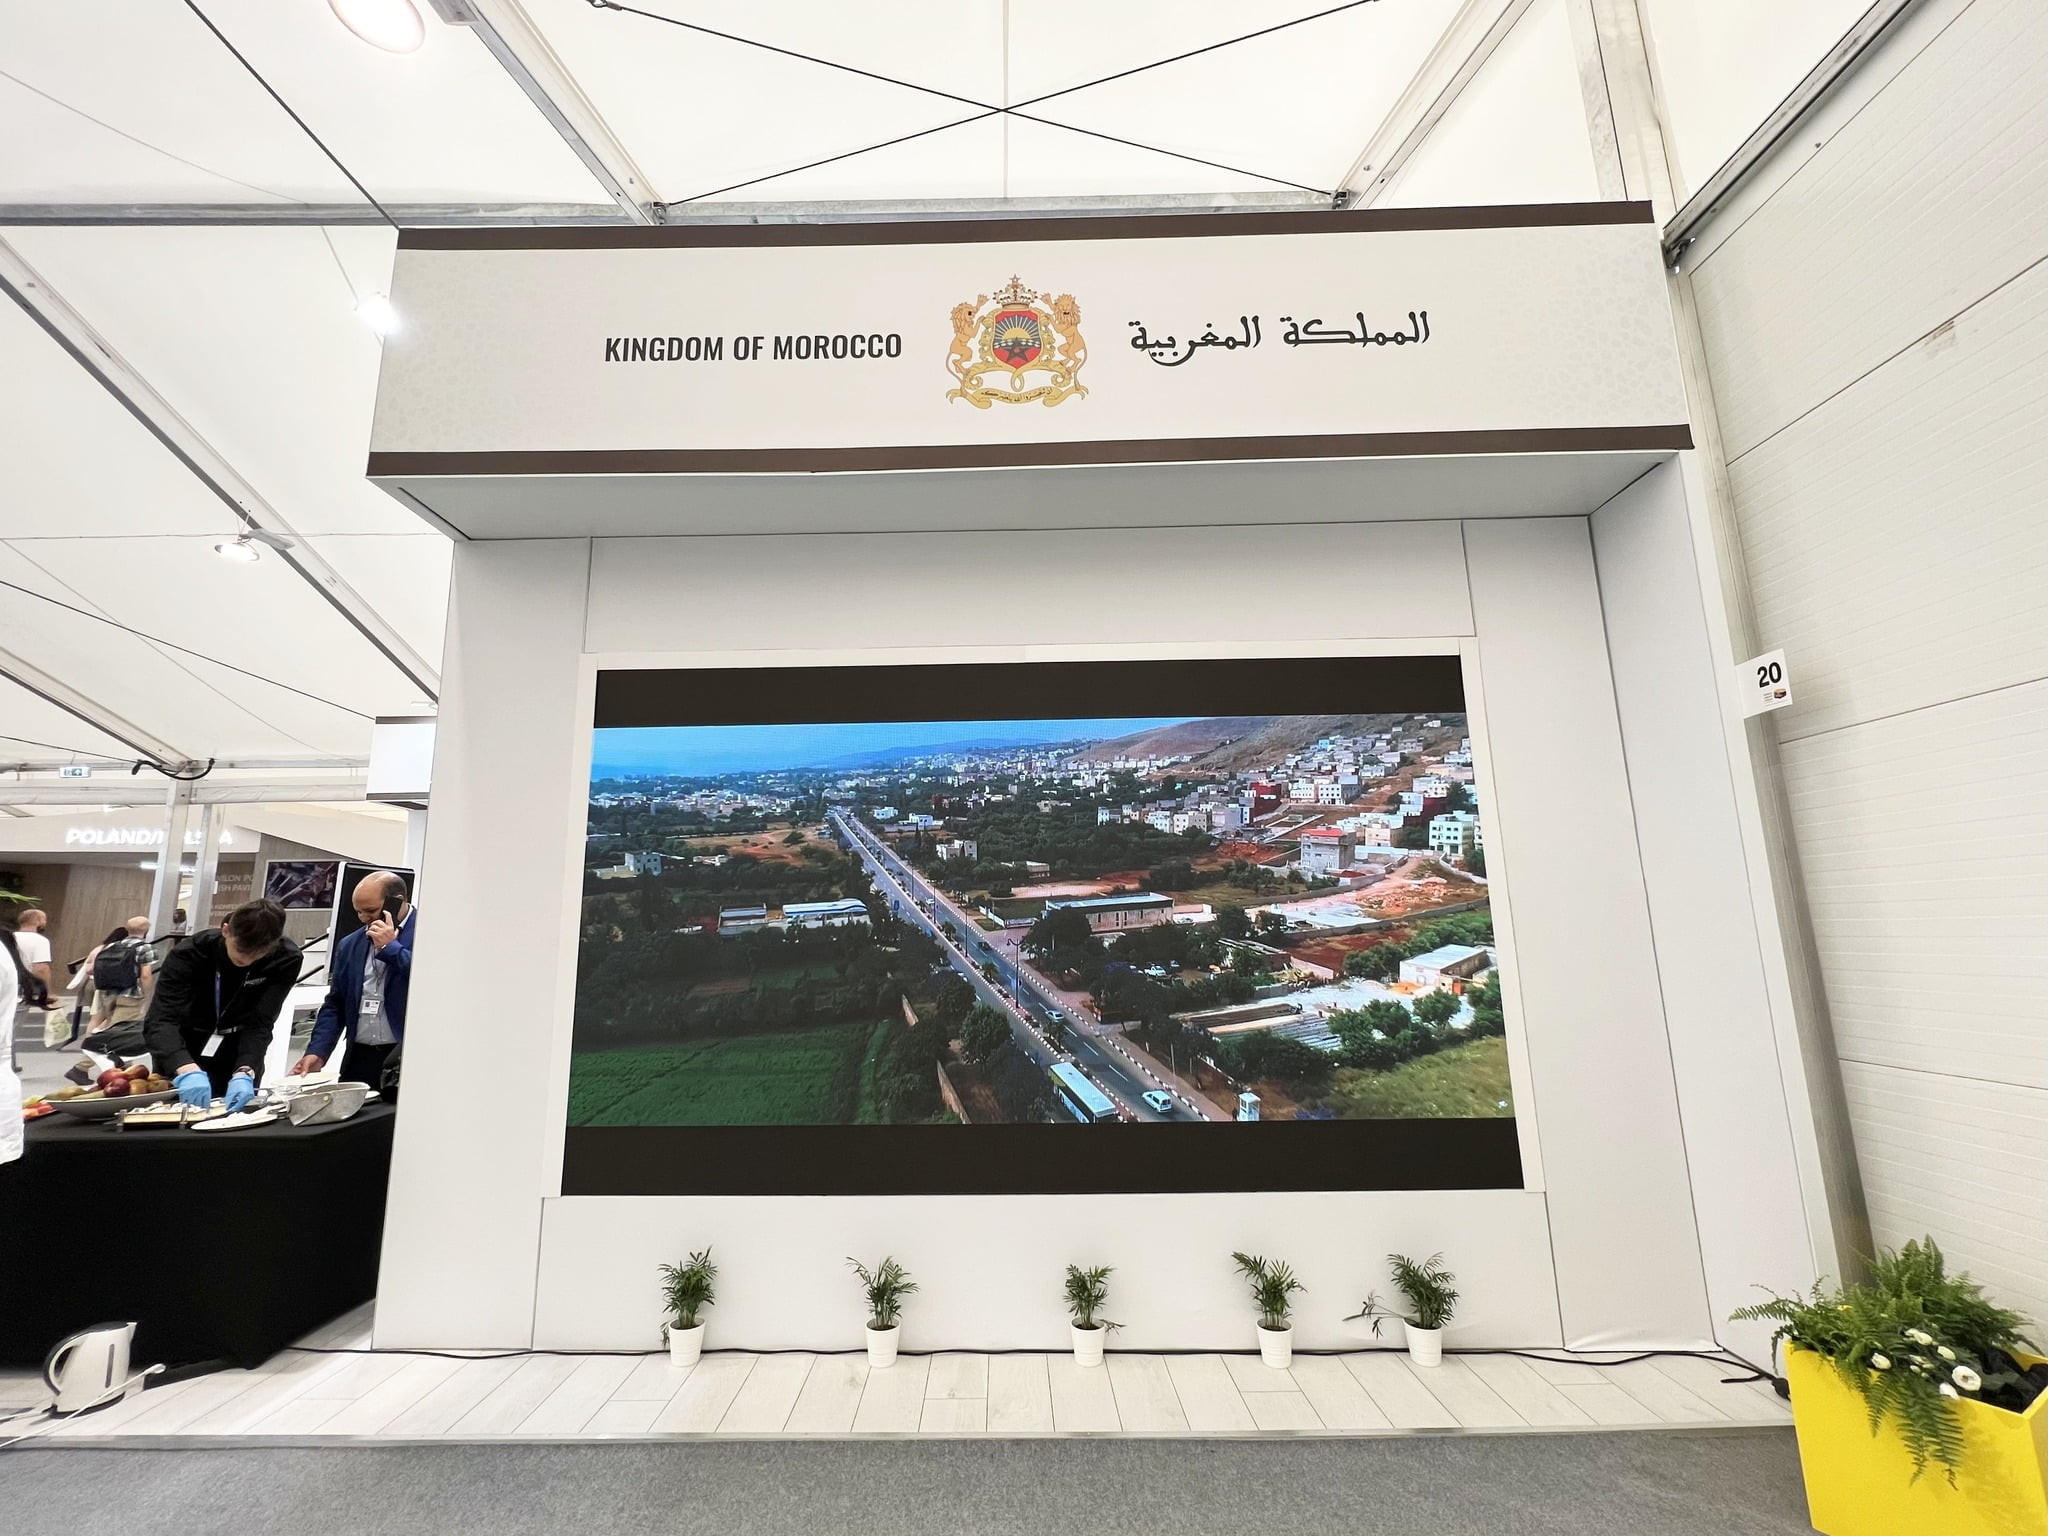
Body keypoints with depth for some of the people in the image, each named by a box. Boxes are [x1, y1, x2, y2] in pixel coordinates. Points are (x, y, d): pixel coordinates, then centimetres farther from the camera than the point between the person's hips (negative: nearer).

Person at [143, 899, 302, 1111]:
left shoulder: (285, 958, -23)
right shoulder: (191, 953, -26)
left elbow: (259, 1023, -25)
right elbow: (159, 1020, -36)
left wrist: (244, 1072, -43)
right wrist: (187, 1069, -53)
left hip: (239, 1052, 1)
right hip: (184, 1049, -1)